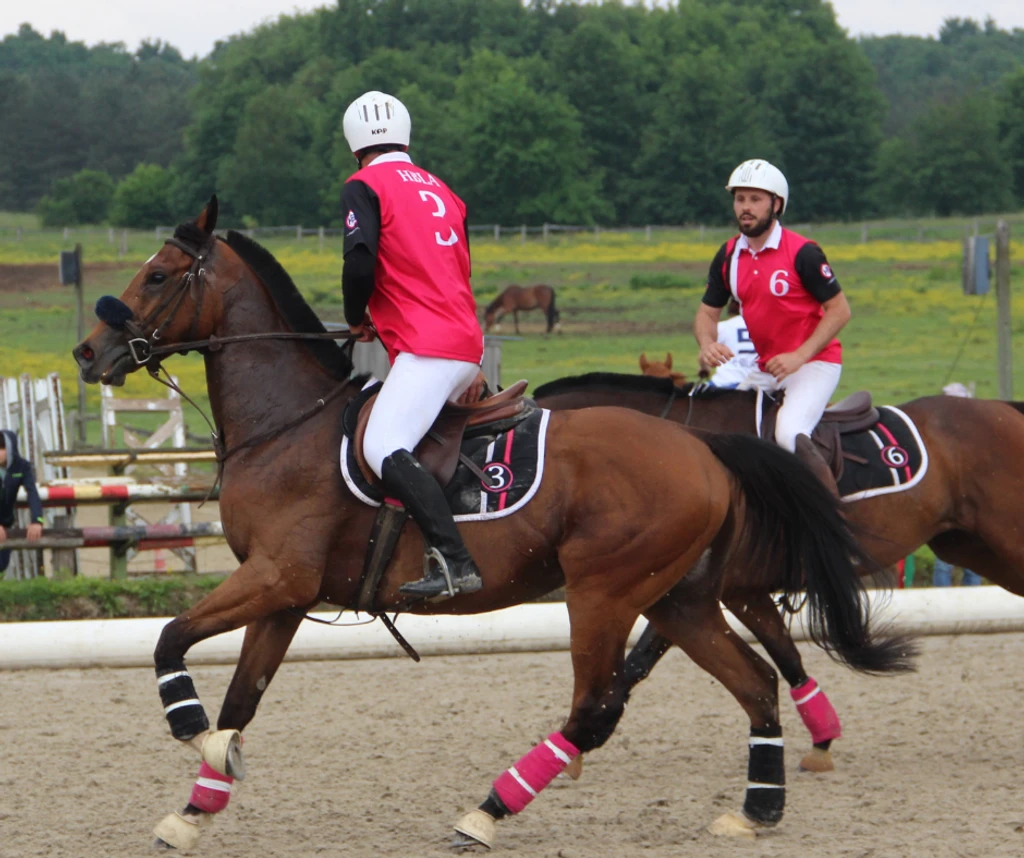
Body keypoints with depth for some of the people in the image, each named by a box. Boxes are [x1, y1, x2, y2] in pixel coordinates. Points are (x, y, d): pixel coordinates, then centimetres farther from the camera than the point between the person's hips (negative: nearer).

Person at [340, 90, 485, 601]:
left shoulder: (365, 187, 0)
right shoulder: (440, 190, 23)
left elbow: (360, 260, -15)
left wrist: (357, 318, 4)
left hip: (427, 348, -9)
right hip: (467, 345, 9)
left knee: (385, 450, -20)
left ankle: (455, 562, -34)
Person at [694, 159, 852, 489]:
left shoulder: (802, 253, -15)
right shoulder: (728, 257, 3)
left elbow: (839, 310, -12)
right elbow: (707, 312, 10)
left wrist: (798, 357, -21)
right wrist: (707, 345, -14)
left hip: (814, 363, -7)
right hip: (766, 369, 7)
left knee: (789, 435, -27)